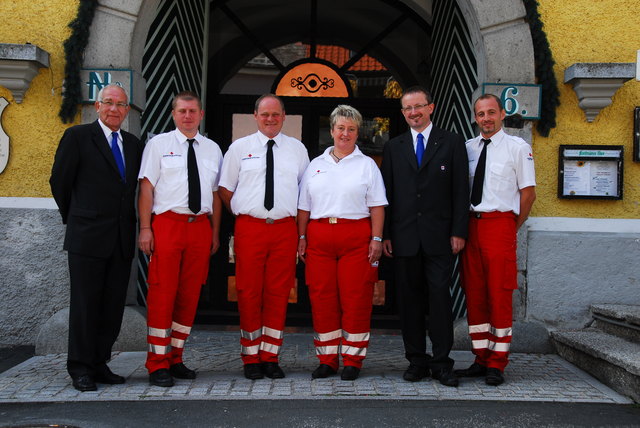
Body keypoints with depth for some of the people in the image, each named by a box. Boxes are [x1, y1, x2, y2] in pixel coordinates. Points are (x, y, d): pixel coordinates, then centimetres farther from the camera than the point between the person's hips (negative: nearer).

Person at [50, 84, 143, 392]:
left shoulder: (133, 144, 14)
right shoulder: (77, 136, 0)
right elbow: (60, 180, 2)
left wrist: (134, 225, 11)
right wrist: (75, 217, 9)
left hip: (122, 239, 5)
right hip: (88, 237, -5)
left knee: (114, 306, 7)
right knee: (85, 305, 0)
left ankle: (99, 364, 17)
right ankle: (80, 369, 9)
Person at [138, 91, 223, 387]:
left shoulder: (212, 149, 15)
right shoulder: (158, 144, 4)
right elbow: (146, 187, -1)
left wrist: (215, 232, 11)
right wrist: (145, 228, -9)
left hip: (200, 227, 4)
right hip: (167, 223, -4)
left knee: (190, 294, 7)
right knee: (162, 293, -5)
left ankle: (175, 358, 19)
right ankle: (158, 364, 3)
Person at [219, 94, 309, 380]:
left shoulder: (297, 149, 11)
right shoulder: (239, 147, 8)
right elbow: (225, 190, 11)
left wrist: (298, 224, 8)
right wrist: (243, 213, 6)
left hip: (285, 228, 1)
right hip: (249, 228, -1)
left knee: (279, 293, 3)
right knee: (249, 292, 0)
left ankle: (270, 356, 13)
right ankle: (251, 358, 11)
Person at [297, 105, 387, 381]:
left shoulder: (367, 164, 8)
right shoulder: (316, 165, 15)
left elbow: (377, 206, 2)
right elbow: (304, 207, 14)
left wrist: (376, 239, -7)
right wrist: (302, 238, 6)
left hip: (356, 236, -2)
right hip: (319, 236, 3)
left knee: (356, 297, -3)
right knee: (321, 296, 2)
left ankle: (353, 360, 7)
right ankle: (327, 360, 13)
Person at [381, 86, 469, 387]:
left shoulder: (452, 143, 6)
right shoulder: (393, 147, 13)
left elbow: (461, 190, 2)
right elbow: (387, 193, 10)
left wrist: (458, 232, -6)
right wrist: (385, 235, 2)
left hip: (439, 236, -2)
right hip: (404, 236, 2)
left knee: (440, 297, -3)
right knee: (409, 300, 6)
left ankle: (441, 363, 4)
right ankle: (417, 360, 15)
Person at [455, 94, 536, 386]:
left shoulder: (517, 147, -1)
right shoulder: (467, 148, 12)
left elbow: (528, 193, 0)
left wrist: (513, 227, -1)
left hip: (499, 224, -5)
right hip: (471, 225, 5)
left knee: (499, 294, -2)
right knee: (473, 293, 8)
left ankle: (497, 364, 7)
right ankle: (481, 359, 19)